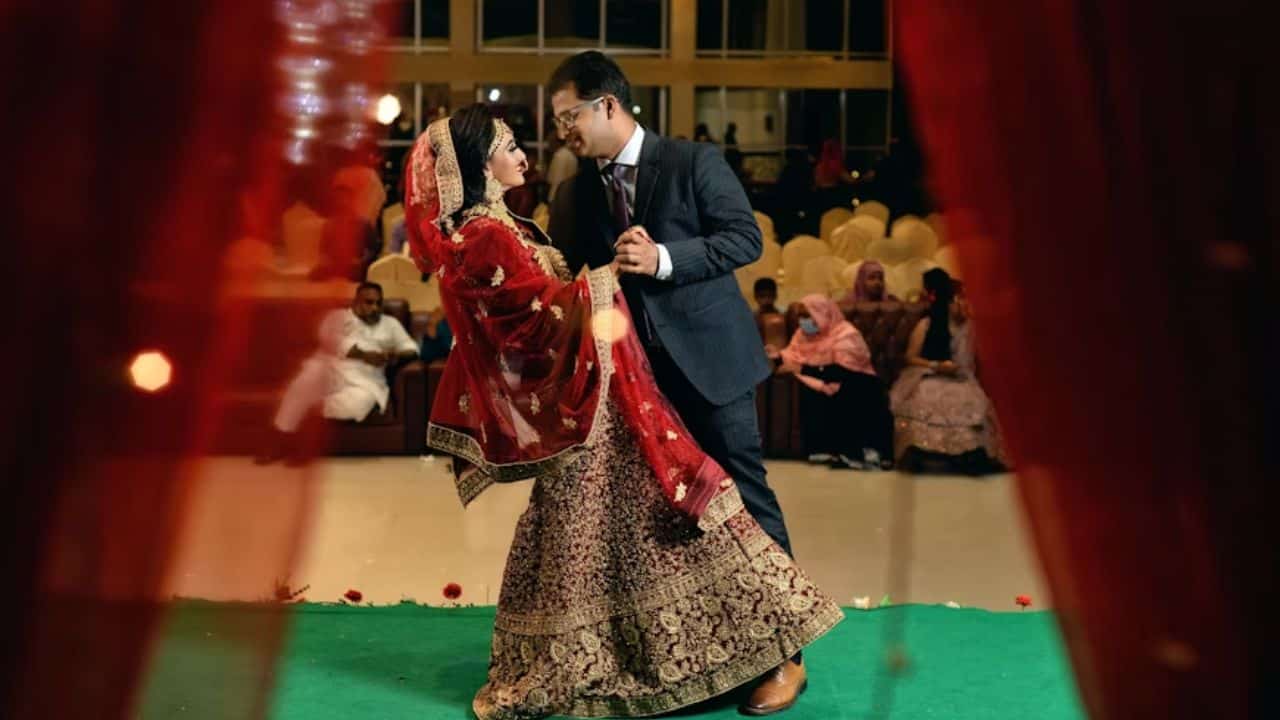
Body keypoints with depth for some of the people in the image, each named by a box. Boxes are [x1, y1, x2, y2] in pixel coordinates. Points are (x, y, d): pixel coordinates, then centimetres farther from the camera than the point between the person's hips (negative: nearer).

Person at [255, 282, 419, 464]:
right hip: (330, 369, -1)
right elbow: (330, 339, -3)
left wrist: (397, 356, -8)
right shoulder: (339, 316, 18)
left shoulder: (391, 324, 24)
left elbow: (411, 349, 16)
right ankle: (281, 440, -31)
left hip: (363, 382, 1)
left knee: (351, 407, -35)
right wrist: (363, 355, -13)